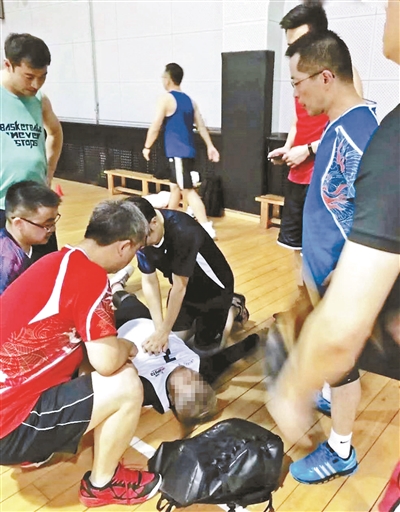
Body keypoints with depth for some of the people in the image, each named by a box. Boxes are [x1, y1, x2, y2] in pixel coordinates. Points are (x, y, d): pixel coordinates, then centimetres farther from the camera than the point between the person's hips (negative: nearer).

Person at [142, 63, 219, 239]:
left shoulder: (166, 99, -9)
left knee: (188, 190, -10)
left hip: (178, 152, -9)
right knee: (175, 186, 21)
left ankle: (206, 228, -14)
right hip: (187, 150, 9)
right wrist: (210, 146, 12)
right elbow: (201, 125, 12)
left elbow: (155, 127, -9)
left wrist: (147, 147, 2)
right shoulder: (189, 100, 13)